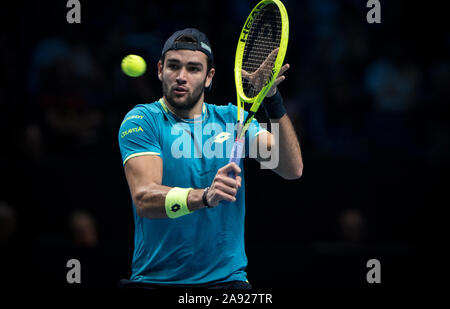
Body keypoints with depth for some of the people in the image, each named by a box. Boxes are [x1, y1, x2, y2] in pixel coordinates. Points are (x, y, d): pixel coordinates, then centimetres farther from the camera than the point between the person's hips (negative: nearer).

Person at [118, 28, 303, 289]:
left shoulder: (232, 119, 11)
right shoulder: (142, 120, -1)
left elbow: (292, 169, -3)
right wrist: (205, 196, -34)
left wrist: (273, 101, -16)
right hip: (154, 280, -2)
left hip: (226, 278, 2)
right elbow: (144, 199, -16)